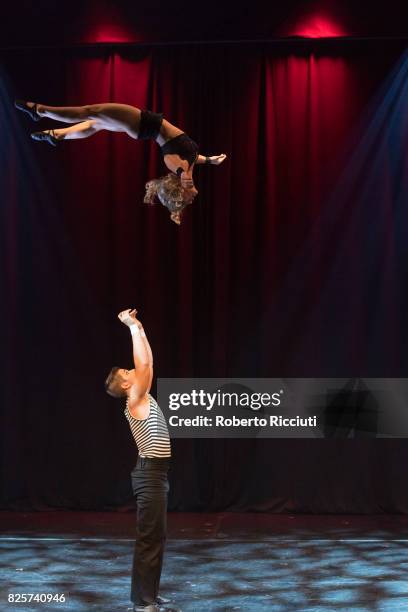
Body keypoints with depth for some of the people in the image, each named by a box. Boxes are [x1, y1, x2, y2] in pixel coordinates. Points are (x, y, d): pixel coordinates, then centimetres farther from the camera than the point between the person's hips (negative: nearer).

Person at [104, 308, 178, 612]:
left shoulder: (143, 398, 14)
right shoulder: (135, 401, -11)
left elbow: (147, 362, 20)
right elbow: (144, 364, -19)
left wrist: (140, 329, 19)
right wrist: (133, 327, -12)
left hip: (156, 473, 10)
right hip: (150, 473, -10)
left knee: (156, 537, 13)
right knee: (149, 538, -6)